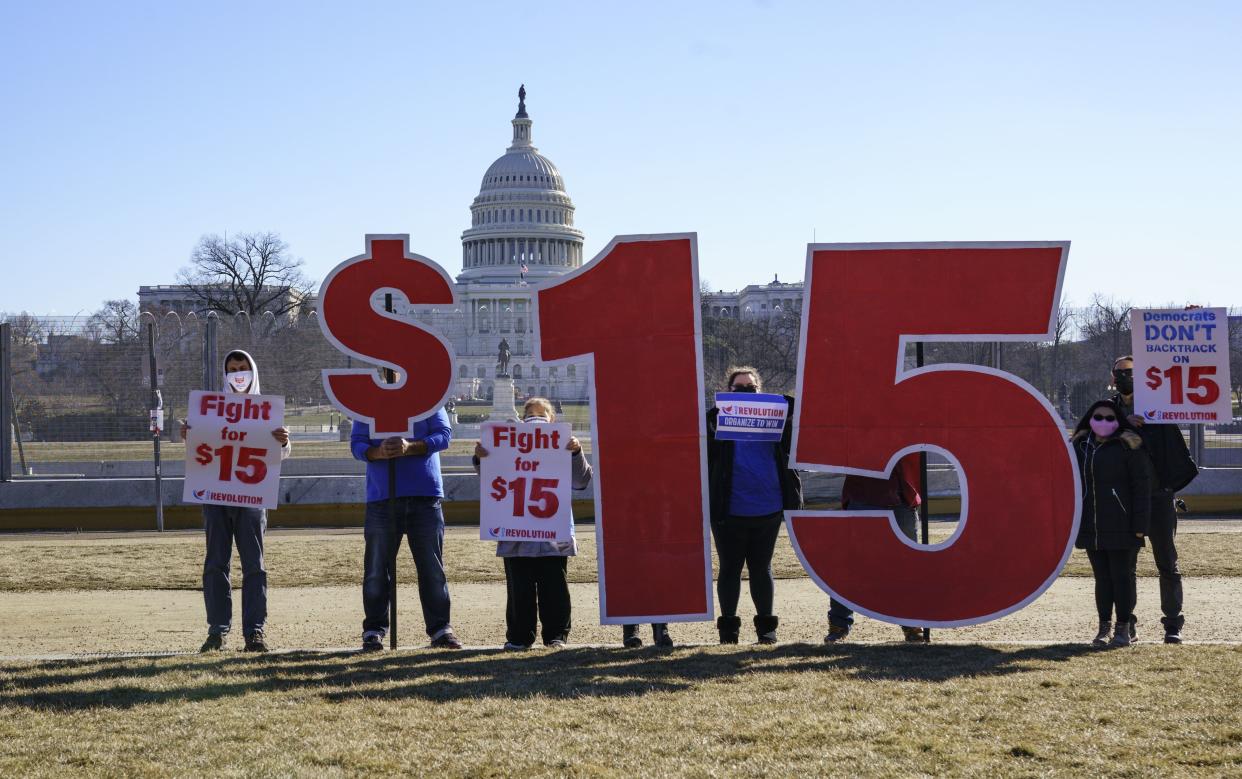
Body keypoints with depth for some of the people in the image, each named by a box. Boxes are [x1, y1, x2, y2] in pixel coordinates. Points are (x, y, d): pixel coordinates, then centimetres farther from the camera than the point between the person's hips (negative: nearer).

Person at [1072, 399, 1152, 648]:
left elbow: (1141, 486, -7)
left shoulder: (1128, 446, -5)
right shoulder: (1080, 446, 11)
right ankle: (1104, 628, 13)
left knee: (1122, 576, 0)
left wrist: (1140, 525, -12)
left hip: (1121, 525, -5)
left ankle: (1124, 628, 8)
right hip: (1091, 527, 5)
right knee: (1102, 576, 8)